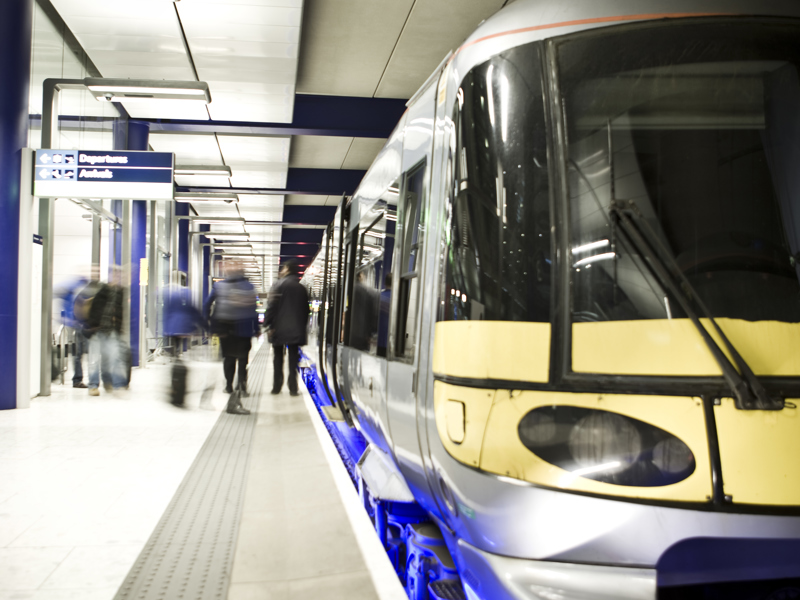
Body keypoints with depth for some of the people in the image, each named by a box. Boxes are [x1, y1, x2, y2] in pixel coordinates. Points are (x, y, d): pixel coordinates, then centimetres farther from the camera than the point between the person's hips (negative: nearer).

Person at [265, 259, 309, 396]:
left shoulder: (279, 284, -5)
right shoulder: (301, 288, 9)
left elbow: (272, 305, -12)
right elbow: (305, 309, 10)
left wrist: (269, 324, -9)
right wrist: (302, 326, 15)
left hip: (279, 328, -3)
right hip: (296, 329, 3)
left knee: (278, 357, 8)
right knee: (293, 358, 4)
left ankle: (277, 386, 9)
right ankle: (293, 388, -1)